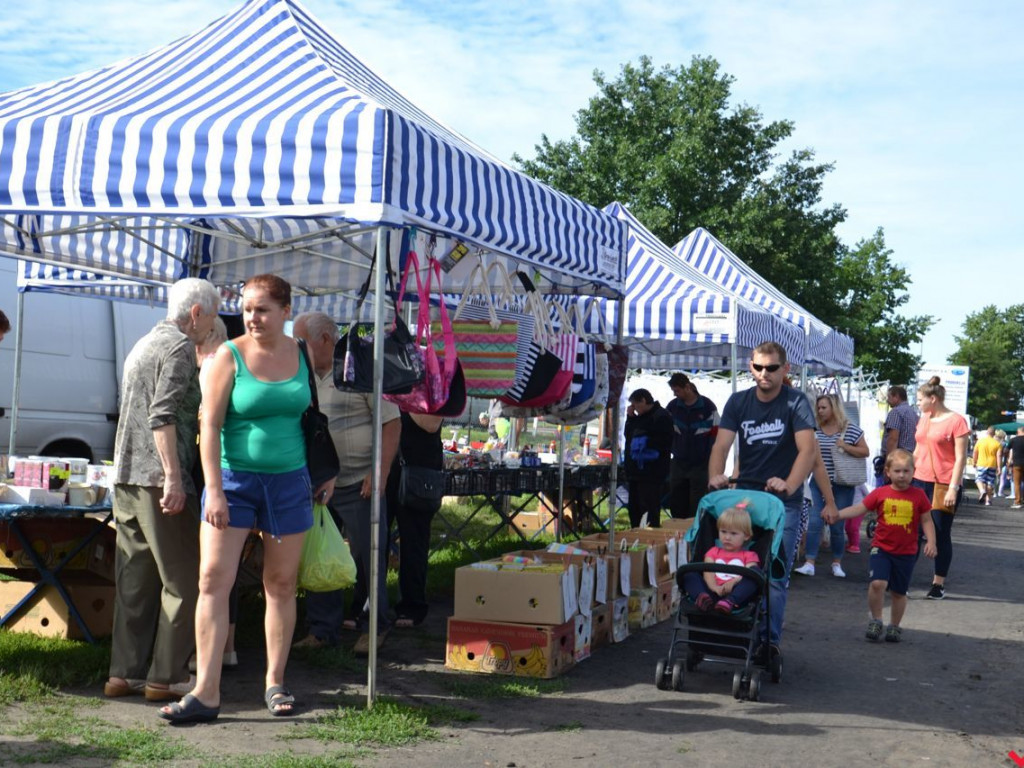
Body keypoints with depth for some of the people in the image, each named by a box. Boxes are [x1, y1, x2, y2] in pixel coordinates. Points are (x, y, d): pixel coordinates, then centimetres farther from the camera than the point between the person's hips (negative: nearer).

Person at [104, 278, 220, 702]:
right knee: (183, 580, -2)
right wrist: (173, 476, -22)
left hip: (126, 478, 9)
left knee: (134, 581, 11)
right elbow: (162, 415, -19)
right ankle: (167, 677, -1)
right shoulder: (180, 346, -8)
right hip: (159, 480, -9)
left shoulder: (143, 345, 21)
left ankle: (124, 672, 13)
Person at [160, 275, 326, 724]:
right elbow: (210, 425, -10)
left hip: (288, 482, 3)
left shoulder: (301, 355, 4)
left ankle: (275, 683, 20)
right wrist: (214, 491, -16)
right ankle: (206, 693, -5)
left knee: (281, 584, 8)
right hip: (234, 479, -3)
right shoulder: (229, 356, -6)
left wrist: (323, 471, 13)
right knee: (213, 579, -8)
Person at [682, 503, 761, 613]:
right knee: (689, 574, -14)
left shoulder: (748, 556, 24)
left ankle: (730, 601, -48)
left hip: (736, 593, -2)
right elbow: (708, 572, 8)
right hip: (713, 592, 2)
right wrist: (714, 587, -16)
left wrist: (734, 581, -21)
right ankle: (701, 596, -46)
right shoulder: (713, 552, 29)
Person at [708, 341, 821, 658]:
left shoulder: (795, 402, -7)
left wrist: (789, 485, -37)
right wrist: (715, 475, -28)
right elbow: (722, 444, -7)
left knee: (775, 575, -4)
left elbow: (808, 449, -20)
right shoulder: (738, 402, 4)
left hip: (784, 502, -3)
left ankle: (770, 640, 2)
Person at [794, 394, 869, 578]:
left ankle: (837, 564, 22)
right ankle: (809, 564, -6)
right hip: (819, 483, 2)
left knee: (837, 526, 6)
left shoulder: (850, 429, -3)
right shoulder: (815, 430, 4)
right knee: (814, 523, -7)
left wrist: (846, 447, -14)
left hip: (842, 486, -2)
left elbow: (865, 452, 0)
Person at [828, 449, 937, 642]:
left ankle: (894, 626, 29)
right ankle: (876, 621, 3)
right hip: (881, 548, -1)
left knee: (899, 592, 10)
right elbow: (859, 509, -3)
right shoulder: (880, 493, -2)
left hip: (906, 552, 1)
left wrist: (931, 541, -8)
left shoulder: (918, 495, -2)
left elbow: (926, 520, 4)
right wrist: (838, 515, -16)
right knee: (877, 583, -18)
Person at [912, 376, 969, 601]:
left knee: (941, 535, 2)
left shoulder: (956, 421, -8)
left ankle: (939, 584, 11)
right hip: (920, 482, 6)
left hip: (944, 486, -6)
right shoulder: (923, 419, 11)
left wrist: (953, 488, -15)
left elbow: (960, 458, -10)